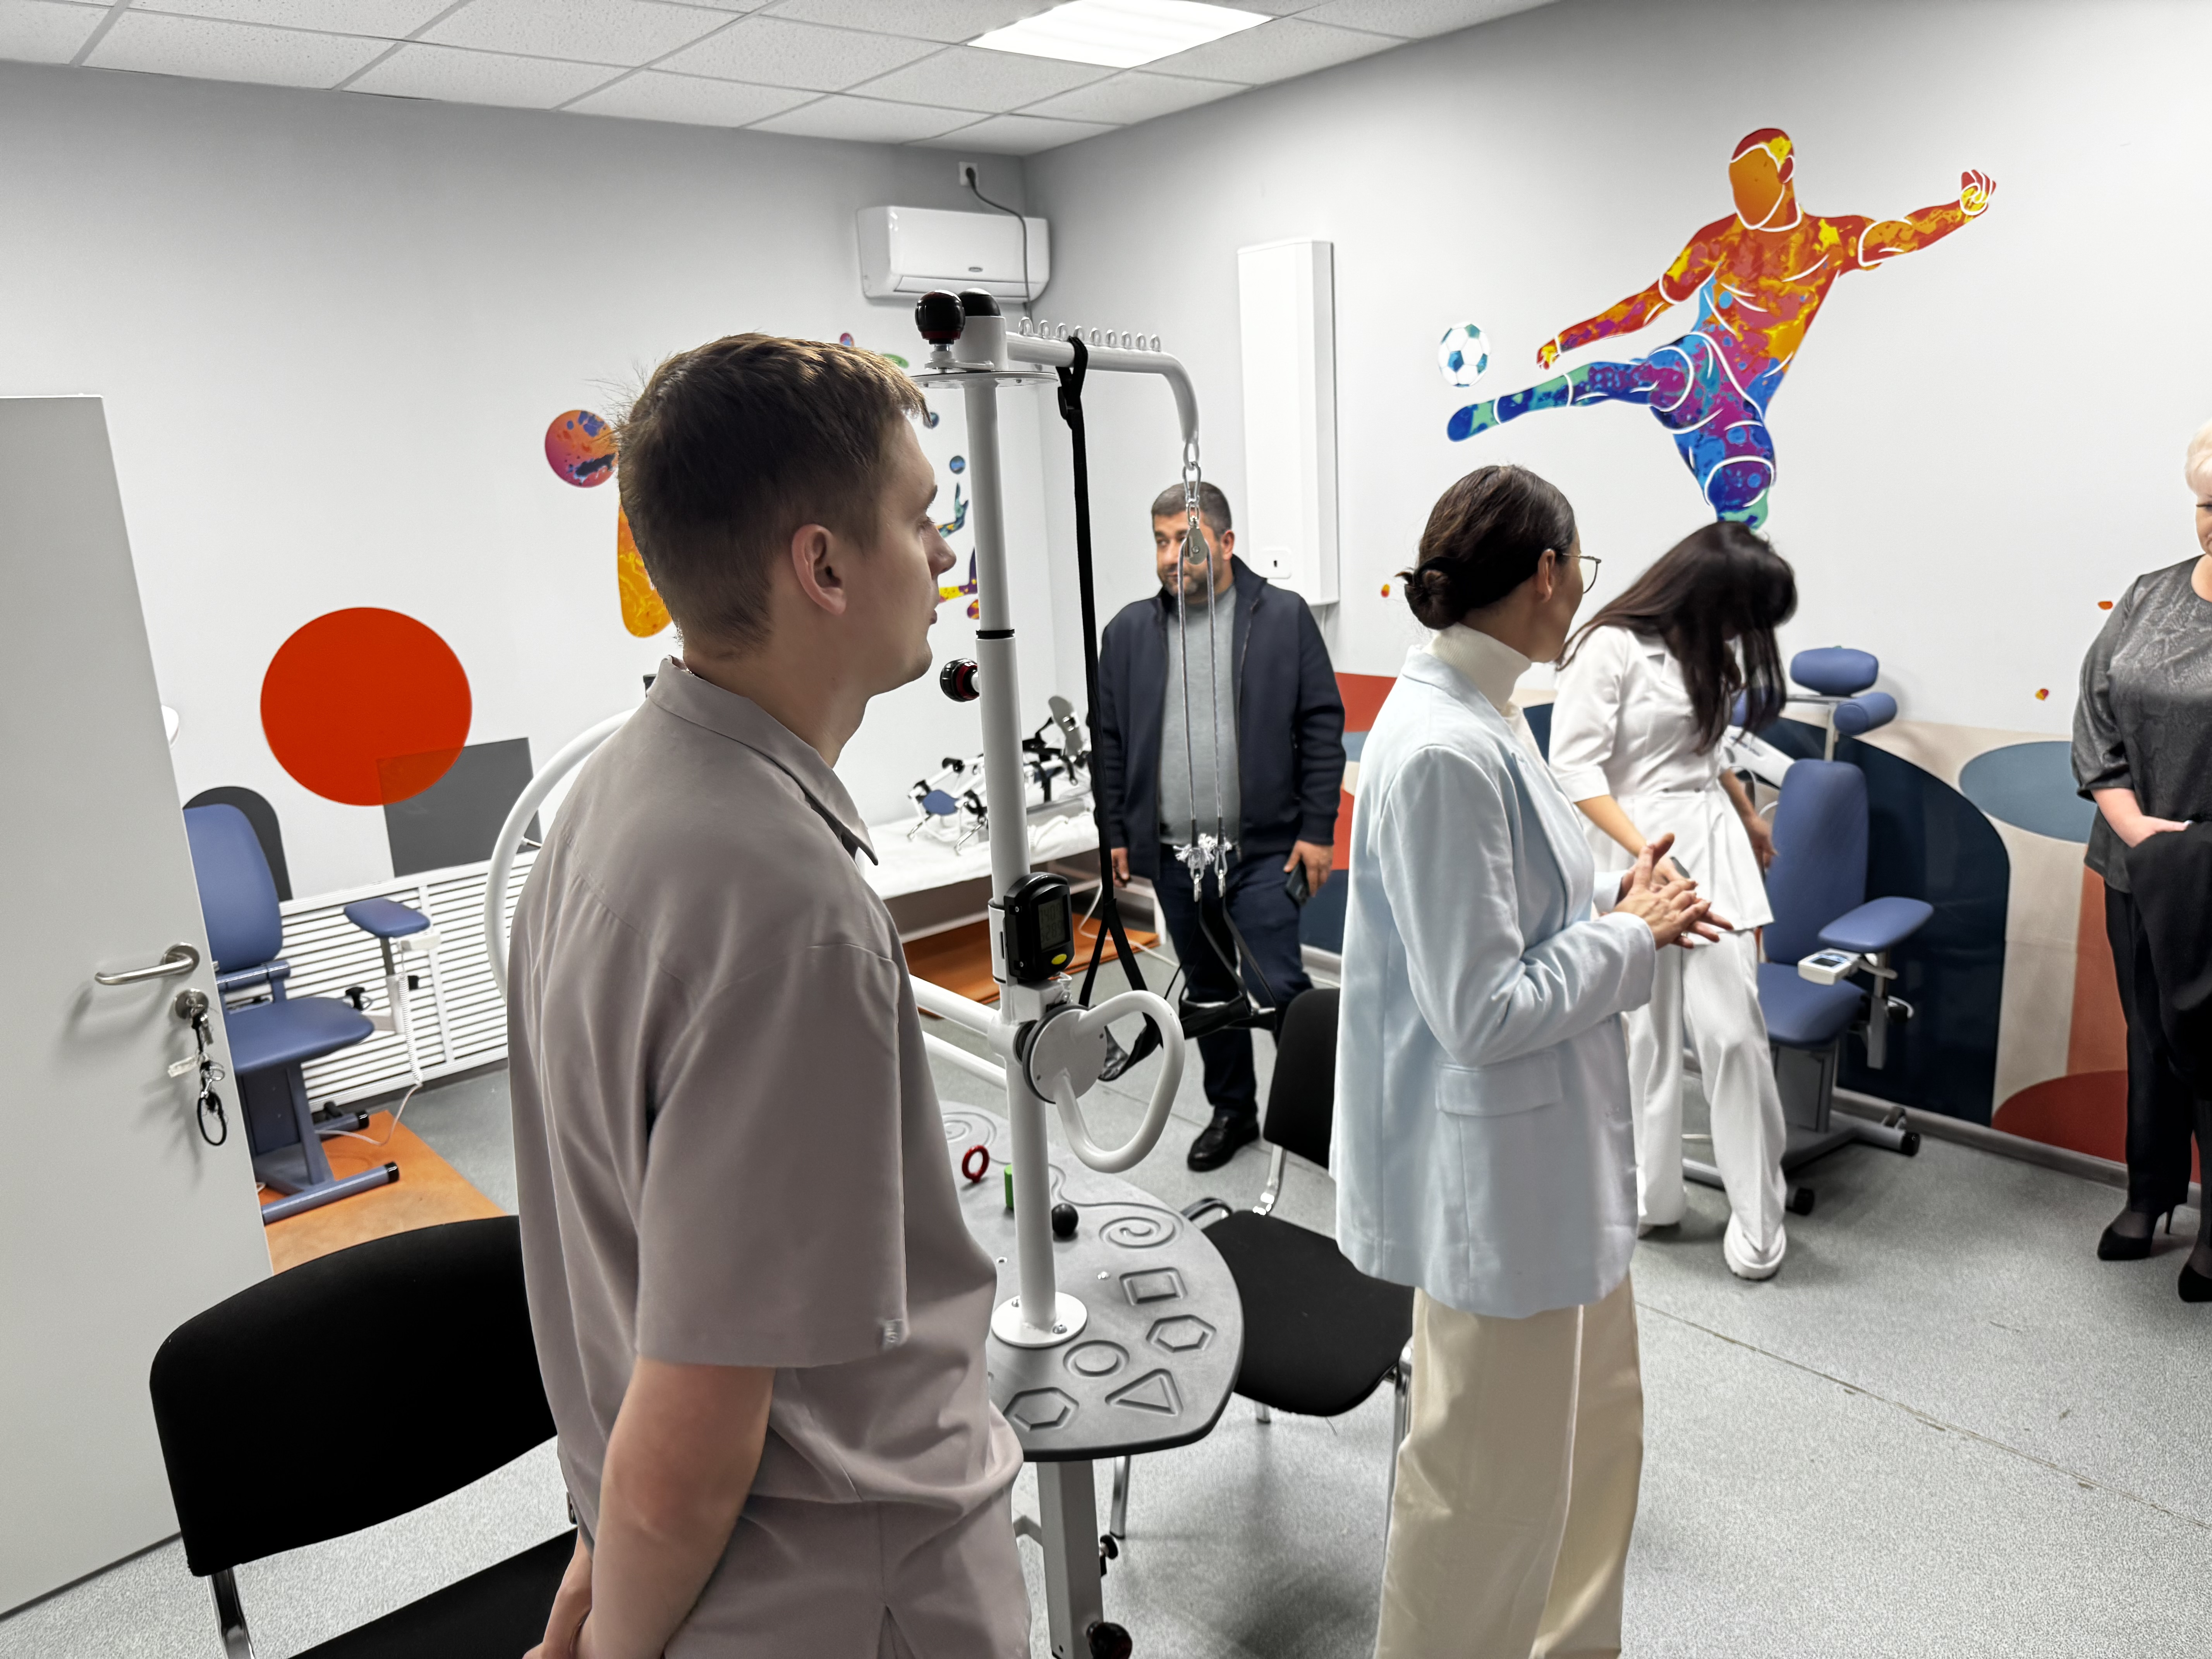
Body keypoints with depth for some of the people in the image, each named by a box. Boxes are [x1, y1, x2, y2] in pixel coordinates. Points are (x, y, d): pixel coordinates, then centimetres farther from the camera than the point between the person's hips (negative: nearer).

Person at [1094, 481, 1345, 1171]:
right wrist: (1118, 832, 6)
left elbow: (1323, 726, -3)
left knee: (1279, 988, -7)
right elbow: (1110, 741, 9)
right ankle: (1232, 1110, 31)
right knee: (1208, 991, 16)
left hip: (1263, 848, -4)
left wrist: (1317, 829, -7)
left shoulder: (1284, 616, -3)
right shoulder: (1129, 631, 6)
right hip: (1171, 853, 4)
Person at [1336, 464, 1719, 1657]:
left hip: (1553, 1150, 10)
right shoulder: (1443, 751, -26)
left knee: (1598, 1421, 27)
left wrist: (1617, 909, 2)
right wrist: (1631, 938, -12)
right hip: (1498, 1167, -10)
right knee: (1494, 1479, 11)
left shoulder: (1482, 719, 5)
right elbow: (1480, 1012, -25)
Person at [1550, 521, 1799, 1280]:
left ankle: (1758, 1213, 9)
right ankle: (1650, 1196, 19)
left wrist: (1750, 817, 37)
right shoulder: (1611, 647, -9)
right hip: (1629, 850, -5)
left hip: (1712, 845, 5)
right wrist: (1646, 853, -21)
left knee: (1733, 1027, -3)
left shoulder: (1705, 651, 13)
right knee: (1644, 1032, 2)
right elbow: (1574, 766, -15)